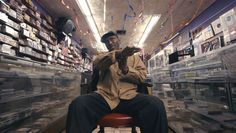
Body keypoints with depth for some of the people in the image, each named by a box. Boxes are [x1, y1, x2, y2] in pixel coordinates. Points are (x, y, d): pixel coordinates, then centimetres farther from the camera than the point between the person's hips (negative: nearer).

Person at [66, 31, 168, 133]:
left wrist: (126, 69, -11)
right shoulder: (103, 57, 21)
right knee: (78, 104, -28)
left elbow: (142, 76, 9)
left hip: (129, 97, 0)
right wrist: (119, 53, -23)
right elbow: (97, 63, -5)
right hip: (104, 96, 1)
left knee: (156, 105, -28)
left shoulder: (133, 56, 21)